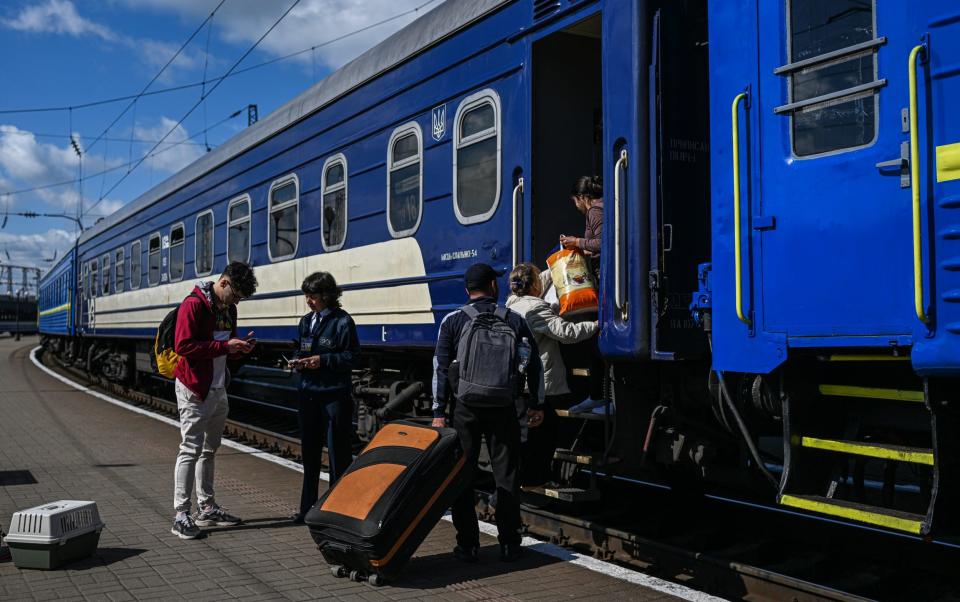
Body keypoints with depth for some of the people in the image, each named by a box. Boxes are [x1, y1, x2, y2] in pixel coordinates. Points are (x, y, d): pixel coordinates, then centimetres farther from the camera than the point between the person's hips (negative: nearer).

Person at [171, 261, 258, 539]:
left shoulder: (229, 308, 12)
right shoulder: (194, 304, -14)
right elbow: (183, 346, -21)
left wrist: (240, 347, 0)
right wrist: (225, 346, -23)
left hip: (218, 388, 9)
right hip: (194, 388, -9)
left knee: (209, 450, 14)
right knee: (190, 450, -8)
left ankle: (206, 508, 22)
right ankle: (181, 515, -4)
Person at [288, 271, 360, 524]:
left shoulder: (342, 321, -8)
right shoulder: (306, 321, 12)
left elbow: (352, 358, -9)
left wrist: (323, 360, -18)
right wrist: (299, 361, 0)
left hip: (334, 396, -6)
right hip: (308, 394, 7)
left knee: (337, 455, 1)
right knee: (309, 453, 13)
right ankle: (308, 508, 23)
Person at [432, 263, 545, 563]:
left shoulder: (453, 321, 0)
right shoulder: (514, 320, 5)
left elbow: (441, 368, -3)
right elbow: (534, 364, 7)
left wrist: (439, 411, 0)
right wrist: (537, 404, 15)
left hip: (466, 408, -1)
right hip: (503, 408, 1)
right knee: (506, 476, 8)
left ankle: (468, 545, 8)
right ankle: (509, 544, 12)